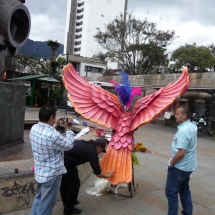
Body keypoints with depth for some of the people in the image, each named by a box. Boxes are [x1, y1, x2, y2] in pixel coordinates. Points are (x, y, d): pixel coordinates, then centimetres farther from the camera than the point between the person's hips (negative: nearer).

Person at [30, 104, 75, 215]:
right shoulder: (53, 135, -32)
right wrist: (68, 128, -6)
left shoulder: (34, 128, -7)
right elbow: (69, 145, -15)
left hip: (39, 172, 8)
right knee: (46, 205, 12)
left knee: (39, 198, 29)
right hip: (51, 175, -8)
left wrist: (55, 125, 12)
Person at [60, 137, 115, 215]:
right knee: (74, 184, 8)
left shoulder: (86, 144, 14)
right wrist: (108, 175, 14)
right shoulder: (92, 152, -8)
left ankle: (67, 202, 46)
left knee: (65, 181, 26)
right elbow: (98, 173, -2)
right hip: (66, 162, -9)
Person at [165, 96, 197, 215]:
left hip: (179, 167, -9)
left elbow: (181, 152, -30)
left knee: (171, 192, 4)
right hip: (189, 166, 9)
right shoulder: (192, 126, 1)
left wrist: (171, 163, -15)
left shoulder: (183, 131, -27)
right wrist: (177, 103, 4)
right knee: (185, 190, 22)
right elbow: (178, 116, 16)